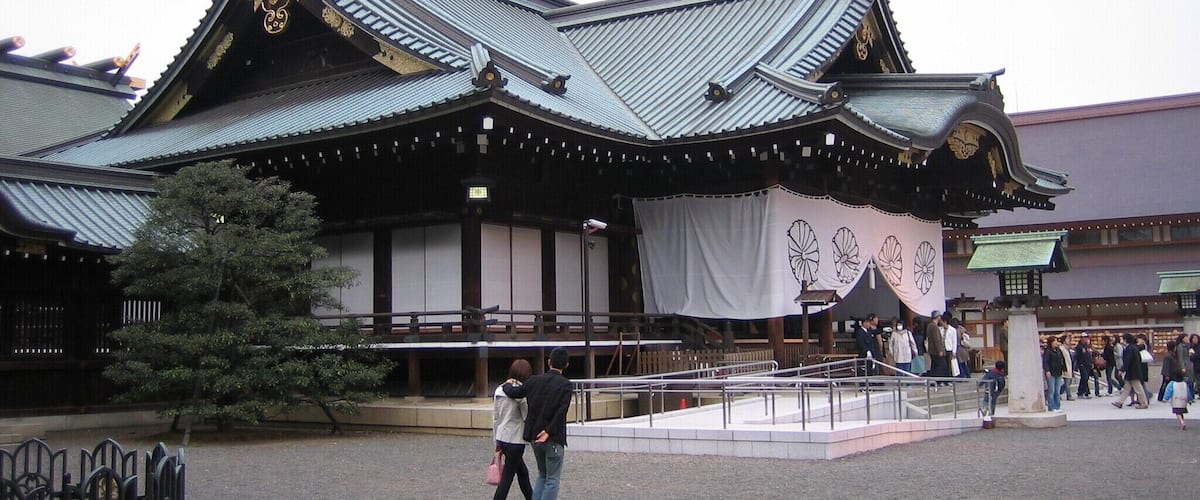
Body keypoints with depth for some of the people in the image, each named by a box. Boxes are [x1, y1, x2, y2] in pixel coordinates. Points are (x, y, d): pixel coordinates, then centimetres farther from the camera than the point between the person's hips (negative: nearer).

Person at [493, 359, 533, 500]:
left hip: (501, 438, 7)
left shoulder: (499, 389, 7)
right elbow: (527, 417, -16)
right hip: (515, 439, -7)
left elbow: (495, 418, 12)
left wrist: (497, 442, 18)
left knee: (522, 471, 20)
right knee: (507, 476, 0)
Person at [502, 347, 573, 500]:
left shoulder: (535, 380, 2)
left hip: (535, 436, 5)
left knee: (542, 475, 21)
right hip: (553, 438, -5)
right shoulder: (565, 384, -11)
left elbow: (514, 393, 10)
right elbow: (561, 411, -20)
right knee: (552, 479, 2)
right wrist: (549, 431, -17)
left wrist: (507, 384, 31)